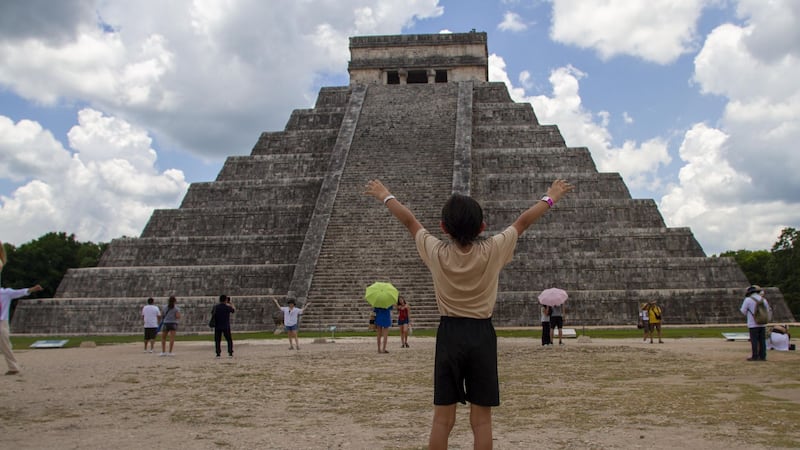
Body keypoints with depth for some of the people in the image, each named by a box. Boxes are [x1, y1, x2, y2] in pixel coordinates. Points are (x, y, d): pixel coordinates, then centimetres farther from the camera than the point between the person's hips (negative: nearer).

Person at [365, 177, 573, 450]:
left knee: (443, 419, 6)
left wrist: (385, 196, 22)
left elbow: (408, 220, 7)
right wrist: (551, 197, 19)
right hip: (482, 335, 0)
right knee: (481, 420, 5)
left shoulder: (436, 253, -8)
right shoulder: (492, 251, -9)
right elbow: (524, 221, 5)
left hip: (449, 334, 1)